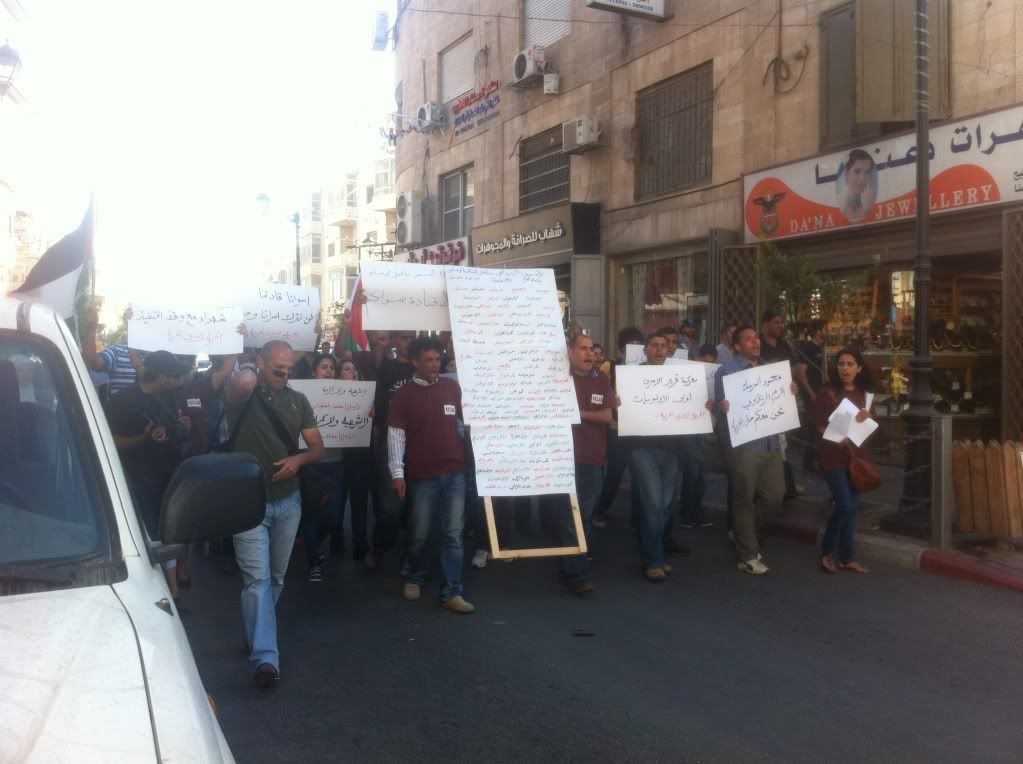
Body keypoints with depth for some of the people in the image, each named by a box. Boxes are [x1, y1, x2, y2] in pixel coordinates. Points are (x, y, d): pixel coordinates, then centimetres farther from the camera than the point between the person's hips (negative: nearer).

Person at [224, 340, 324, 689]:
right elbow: (242, 381, -33)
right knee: (257, 579, -10)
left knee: (276, 577, 16)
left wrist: (298, 459, -12)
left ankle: (257, 632, 37)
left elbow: (317, 447, 8)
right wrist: (250, 371, -11)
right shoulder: (243, 395, -7)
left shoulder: (298, 400, 5)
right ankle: (265, 657, -11)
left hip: (288, 502, 5)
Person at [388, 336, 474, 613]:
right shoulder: (403, 395, -2)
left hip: (455, 472, 2)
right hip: (422, 475, -2)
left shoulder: (452, 387, 6)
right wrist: (397, 473, -10)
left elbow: (464, 422, 15)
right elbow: (396, 435, -4)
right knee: (420, 534, 9)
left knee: (453, 534, 2)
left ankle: (452, 592, 8)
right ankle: (414, 579, 33)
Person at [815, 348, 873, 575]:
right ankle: (826, 551, 9)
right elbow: (821, 426, -10)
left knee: (852, 507, 8)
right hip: (834, 456, -6)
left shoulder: (863, 394, 9)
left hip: (856, 455, 6)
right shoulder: (828, 392, -8)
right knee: (844, 506, -10)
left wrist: (866, 418, -7)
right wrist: (840, 438, -23)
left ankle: (846, 558, 17)